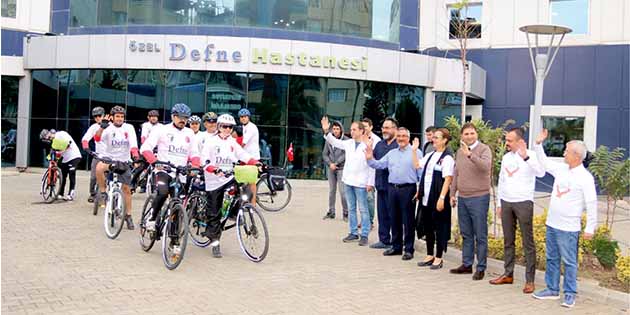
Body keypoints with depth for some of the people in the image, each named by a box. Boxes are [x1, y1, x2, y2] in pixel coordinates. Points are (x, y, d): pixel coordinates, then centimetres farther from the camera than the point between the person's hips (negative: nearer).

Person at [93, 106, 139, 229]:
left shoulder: (129, 128, -5)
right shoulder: (108, 128, -8)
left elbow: (133, 143, -15)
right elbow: (97, 138, -24)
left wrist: (135, 154, -34)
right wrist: (102, 127, -42)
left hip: (124, 161, 2)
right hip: (109, 158, -2)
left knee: (126, 189, 4)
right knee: (99, 167, -36)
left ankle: (128, 216, 16)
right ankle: (103, 191, -13)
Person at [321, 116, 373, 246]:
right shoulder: (349, 143, 7)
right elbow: (334, 142, 15)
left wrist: (370, 182, -13)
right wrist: (326, 131, 0)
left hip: (360, 183, -6)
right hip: (348, 181, 6)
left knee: (363, 209, 0)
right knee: (351, 209, 12)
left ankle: (364, 235, 5)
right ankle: (353, 233, 21)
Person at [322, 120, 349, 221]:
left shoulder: (346, 140, -5)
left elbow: (346, 155, -11)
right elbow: (325, 154, 7)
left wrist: (336, 163, -13)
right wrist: (330, 163, -8)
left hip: (341, 168, -4)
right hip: (331, 169, 4)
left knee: (342, 191, -7)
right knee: (331, 191, 9)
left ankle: (345, 213, 1)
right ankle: (331, 212, 17)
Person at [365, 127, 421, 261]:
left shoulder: (416, 152, -4)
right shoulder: (391, 153, 16)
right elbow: (379, 165, 15)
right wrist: (370, 159, -2)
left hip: (408, 189, -6)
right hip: (392, 188, 6)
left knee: (407, 220, -1)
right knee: (395, 219, 12)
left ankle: (409, 249, 8)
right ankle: (396, 247, 23)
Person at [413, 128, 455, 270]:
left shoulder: (447, 158, -12)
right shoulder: (430, 155, 12)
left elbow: (447, 180, -16)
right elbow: (417, 165, 19)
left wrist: (442, 198, -20)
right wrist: (414, 149, 13)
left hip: (438, 199, -8)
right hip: (426, 198, 8)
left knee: (439, 228, 3)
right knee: (427, 226, 14)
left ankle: (438, 258, 14)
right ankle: (430, 255, 26)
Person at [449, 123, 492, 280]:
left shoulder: (484, 149, -8)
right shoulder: (460, 151, 12)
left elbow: (486, 166, -27)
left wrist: (470, 155, -36)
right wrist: (452, 194, 16)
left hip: (479, 198, -6)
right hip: (462, 198, 6)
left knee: (480, 236, 0)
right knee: (466, 235, 15)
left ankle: (481, 268, 8)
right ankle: (466, 264, 25)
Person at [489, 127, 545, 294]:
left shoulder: (530, 155, -7)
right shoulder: (506, 157, 11)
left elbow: (541, 173, -24)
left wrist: (525, 157, -34)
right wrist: (499, 203, 16)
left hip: (523, 202, -6)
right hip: (506, 202, 6)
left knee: (528, 242, -2)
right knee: (508, 241, 12)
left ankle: (530, 280, 2)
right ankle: (508, 274, 21)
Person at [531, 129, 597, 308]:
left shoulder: (585, 177, -13)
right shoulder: (561, 169, 6)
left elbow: (592, 204, -13)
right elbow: (544, 162, 23)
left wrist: (590, 228, -13)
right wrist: (538, 144, 15)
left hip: (568, 228, -7)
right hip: (551, 224, 7)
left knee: (569, 262, 1)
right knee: (552, 259, 14)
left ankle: (570, 294, 11)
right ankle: (552, 290, 25)